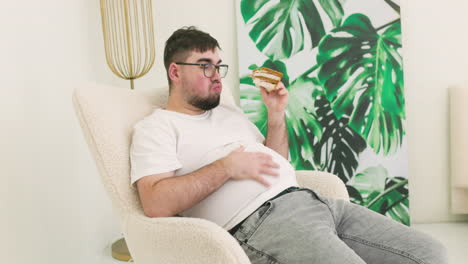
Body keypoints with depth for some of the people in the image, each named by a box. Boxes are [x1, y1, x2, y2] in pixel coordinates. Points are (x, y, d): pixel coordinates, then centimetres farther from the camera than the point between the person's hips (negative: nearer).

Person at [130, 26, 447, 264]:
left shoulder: (230, 111, 25)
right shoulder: (154, 128, 2)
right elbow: (156, 204, -14)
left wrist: (276, 114, 11)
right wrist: (227, 166, -15)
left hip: (309, 198, 8)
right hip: (260, 219, -8)